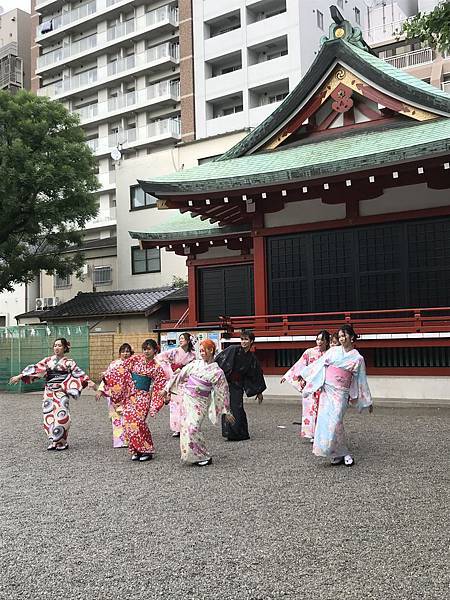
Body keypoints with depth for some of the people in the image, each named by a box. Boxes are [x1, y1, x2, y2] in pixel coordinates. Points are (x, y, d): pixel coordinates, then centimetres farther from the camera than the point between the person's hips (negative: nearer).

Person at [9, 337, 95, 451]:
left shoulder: (69, 362, 3)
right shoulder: (48, 360, 11)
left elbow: (78, 372, -6)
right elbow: (36, 369, 8)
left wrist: (89, 382, -20)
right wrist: (20, 376, 3)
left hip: (62, 392, -3)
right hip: (49, 392, 3)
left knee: (61, 415, -12)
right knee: (49, 415, -1)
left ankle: (61, 442, 0)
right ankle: (53, 441, 8)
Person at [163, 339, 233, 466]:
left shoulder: (217, 372, -5)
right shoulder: (195, 364, 5)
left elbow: (223, 392, 0)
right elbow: (181, 376, 11)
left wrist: (227, 411, 3)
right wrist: (169, 389, 12)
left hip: (200, 402, -4)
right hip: (187, 397, 4)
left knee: (193, 427, -14)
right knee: (186, 426, 3)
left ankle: (205, 457, 0)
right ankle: (192, 455, 16)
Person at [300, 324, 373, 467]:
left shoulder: (357, 358, 3)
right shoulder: (333, 351, 9)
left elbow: (362, 380, 8)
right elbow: (318, 364, 16)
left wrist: (368, 402, 12)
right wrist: (303, 375, 15)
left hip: (341, 392, -3)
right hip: (327, 389, 3)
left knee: (335, 421, -15)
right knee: (325, 420, -3)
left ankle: (340, 454, -1)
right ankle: (340, 454, 6)